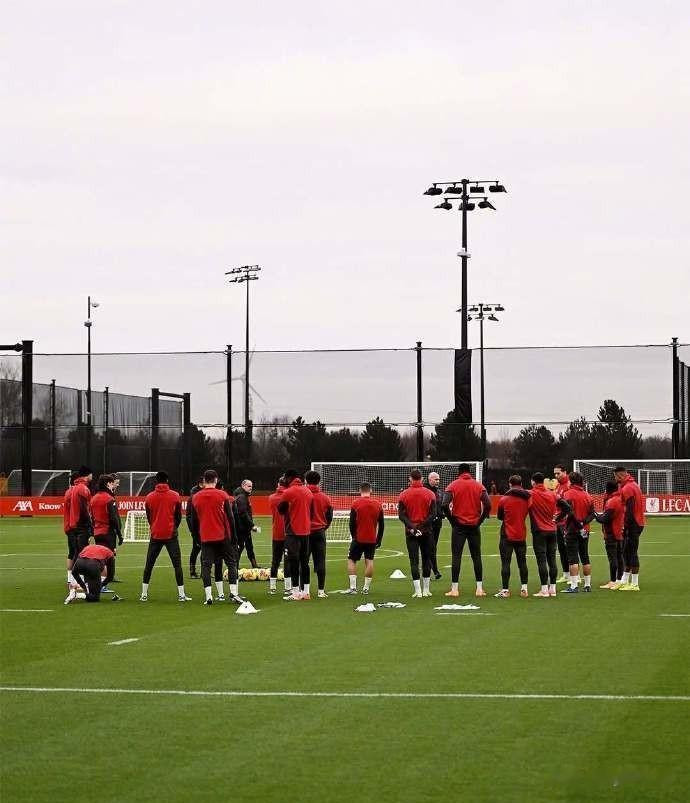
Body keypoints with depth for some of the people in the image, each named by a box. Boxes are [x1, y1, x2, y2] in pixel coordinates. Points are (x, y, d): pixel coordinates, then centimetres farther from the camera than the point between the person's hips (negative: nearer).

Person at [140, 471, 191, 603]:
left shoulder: (149, 497, 0)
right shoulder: (175, 496, -4)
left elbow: (148, 517, 10)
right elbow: (179, 516, 3)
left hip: (155, 535, 2)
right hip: (171, 535, -2)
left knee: (149, 565, 10)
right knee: (177, 564, 1)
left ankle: (144, 594, 9)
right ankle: (181, 594, -2)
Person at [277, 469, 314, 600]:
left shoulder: (289, 492, -12)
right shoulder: (308, 492, 9)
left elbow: (280, 509, -4)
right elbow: (310, 510, 12)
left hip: (293, 532, -7)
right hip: (306, 530, 7)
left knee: (293, 562, -3)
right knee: (304, 561, 11)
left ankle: (295, 592, -4)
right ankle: (306, 591, 13)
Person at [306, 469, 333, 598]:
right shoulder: (325, 498, 2)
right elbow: (330, 517, 9)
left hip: (304, 533, -2)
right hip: (320, 533, 2)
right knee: (320, 562, 4)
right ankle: (321, 591, 3)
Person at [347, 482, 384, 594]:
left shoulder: (356, 504, -7)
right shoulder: (378, 504, 1)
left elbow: (352, 523, -5)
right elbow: (381, 524, 5)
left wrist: (354, 536, 6)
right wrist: (379, 539, 12)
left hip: (358, 538, -2)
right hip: (372, 539, 2)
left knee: (351, 560, 7)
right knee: (369, 561, 6)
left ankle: (353, 587, -2)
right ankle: (366, 588, 3)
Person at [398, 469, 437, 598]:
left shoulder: (404, 495, 0)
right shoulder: (430, 494, 1)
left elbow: (401, 515, -7)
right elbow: (433, 514, -7)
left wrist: (412, 527, -12)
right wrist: (422, 526, -9)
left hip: (410, 533, -1)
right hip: (426, 532, 1)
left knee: (414, 560, 0)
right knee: (426, 559, 11)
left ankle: (417, 591, -7)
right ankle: (426, 590, 13)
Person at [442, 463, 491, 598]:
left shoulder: (453, 485, -2)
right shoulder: (479, 486, 3)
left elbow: (445, 505, -13)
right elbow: (488, 505, -7)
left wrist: (452, 520, -2)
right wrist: (480, 520, 2)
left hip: (458, 526, -2)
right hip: (474, 526, 2)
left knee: (456, 557, 1)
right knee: (476, 556, 8)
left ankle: (454, 589, -2)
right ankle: (479, 588, 6)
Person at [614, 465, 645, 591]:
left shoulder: (627, 489, -16)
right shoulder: (633, 485, 16)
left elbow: (629, 510, -21)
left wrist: (626, 526, -20)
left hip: (632, 524, -10)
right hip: (638, 523, 10)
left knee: (631, 553, -6)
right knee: (627, 553, 16)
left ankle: (634, 584, -4)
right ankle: (624, 581, 22)